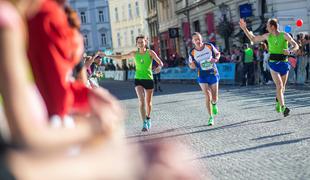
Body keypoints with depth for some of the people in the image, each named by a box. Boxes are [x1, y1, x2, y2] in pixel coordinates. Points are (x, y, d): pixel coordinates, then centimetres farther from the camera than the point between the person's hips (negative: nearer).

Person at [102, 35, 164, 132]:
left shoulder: (150, 52, -3)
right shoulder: (134, 54, 4)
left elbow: (160, 62, -9)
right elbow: (120, 57, 13)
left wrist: (159, 67, -32)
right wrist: (107, 56, 9)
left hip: (149, 80, 0)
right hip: (138, 80, 1)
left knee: (148, 102, 11)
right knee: (141, 100, -20)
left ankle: (148, 118, 38)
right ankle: (145, 123, -23)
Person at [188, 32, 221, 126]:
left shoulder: (209, 46, -7)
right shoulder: (192, 52, -8)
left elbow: (218, 53, 9)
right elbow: (191, 65, 4)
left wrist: (215, 59, -13)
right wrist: (192, 65, -20)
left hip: (213, 74, 1)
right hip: (202, 76, -1)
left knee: (214, 98, 5)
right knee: (207, 97, -11)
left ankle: (214, 104, 44)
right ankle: (211, 117, 3)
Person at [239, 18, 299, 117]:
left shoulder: (284, 35, -6)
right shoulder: (267, 36, 3)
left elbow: (296, 46, -10)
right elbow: (253, 39, 13)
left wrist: (289, 51, -31)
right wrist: (244, 28, 6)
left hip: (284, 63, 0)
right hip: (273, 64, 0)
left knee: (282, 87, 14)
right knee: (279, 86, -17)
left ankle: (278, 101, 42)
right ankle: (283, 107, -19)